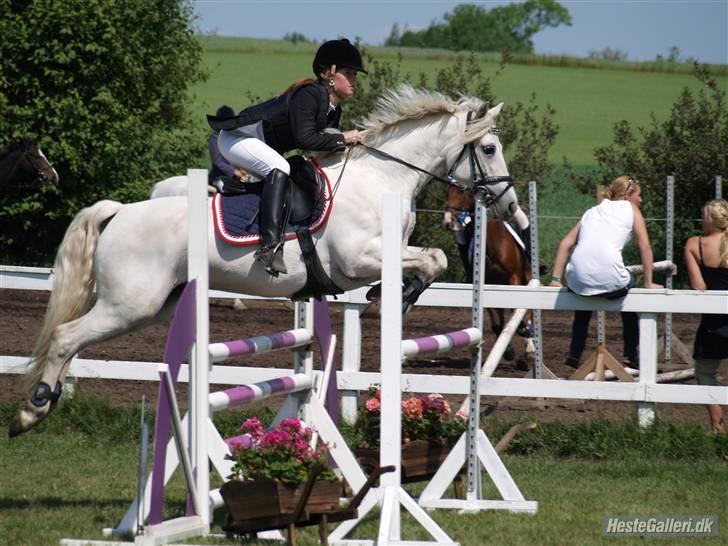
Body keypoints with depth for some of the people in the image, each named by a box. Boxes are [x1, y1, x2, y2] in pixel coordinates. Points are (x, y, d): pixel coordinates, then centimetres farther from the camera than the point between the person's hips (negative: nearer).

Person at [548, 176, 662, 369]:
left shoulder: (591, 212, 25)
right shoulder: (630, 209, 13)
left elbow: (565, 244, 20)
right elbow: (645, 247, 7)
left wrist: (555, 279, 23)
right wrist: (648, 283, 13)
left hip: (579, 280, 4)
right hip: (609, 279, -4)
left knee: (583, 300, 38)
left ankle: (574, 354, 34)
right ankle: (630, 356, 27)